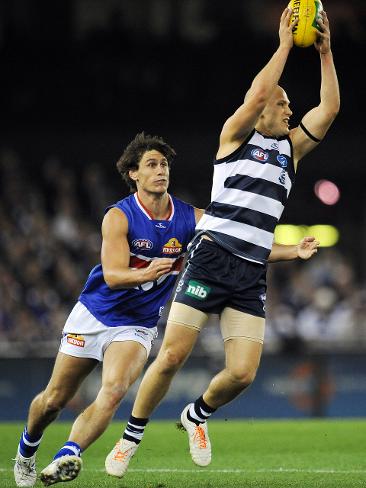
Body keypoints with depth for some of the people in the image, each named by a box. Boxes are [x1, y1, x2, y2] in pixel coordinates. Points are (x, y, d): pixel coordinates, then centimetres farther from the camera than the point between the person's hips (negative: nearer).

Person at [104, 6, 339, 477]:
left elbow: (329, 108, 11)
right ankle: (131, 437, 8)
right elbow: (258, 94, -11)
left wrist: (325, 53, 6)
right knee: (172, 355, -9)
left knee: (242, 374, -7)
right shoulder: (235, 134, 6)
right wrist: (284, 45, -4)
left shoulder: (291, 148, 19)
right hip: (212, 258, -4)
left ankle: (198, 414, 23)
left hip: (253, 274, 4)